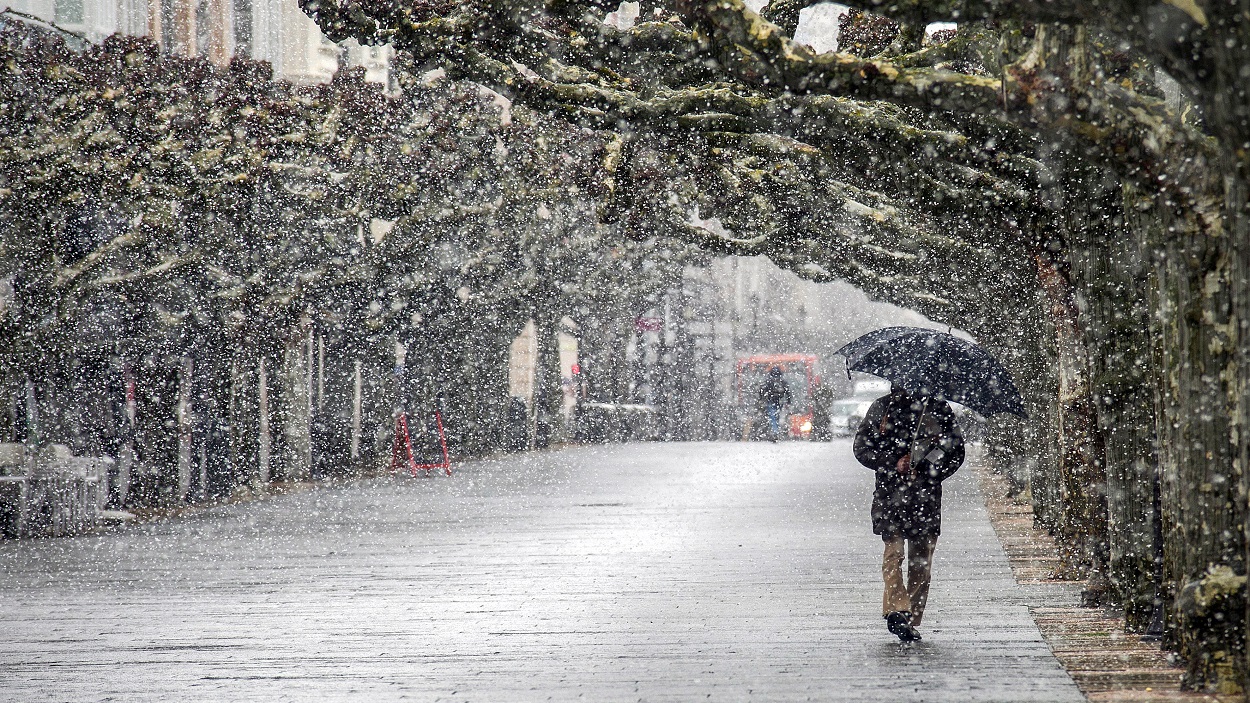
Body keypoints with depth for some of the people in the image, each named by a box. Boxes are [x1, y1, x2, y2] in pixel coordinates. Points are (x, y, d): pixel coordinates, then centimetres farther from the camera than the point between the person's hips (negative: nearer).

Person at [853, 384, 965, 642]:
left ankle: (912, 619, 9)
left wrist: (928, 475, -8)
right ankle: (897, 609, -25)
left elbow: (956, 451, 8)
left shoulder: (938, 409, 7)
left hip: (926, 496, 1)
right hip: (890, 493, -1)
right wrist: (893, 464, -9)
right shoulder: (882, 408, 8)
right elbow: (862, 448, 6)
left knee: (921, 560, 3)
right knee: (893, 552, -15)